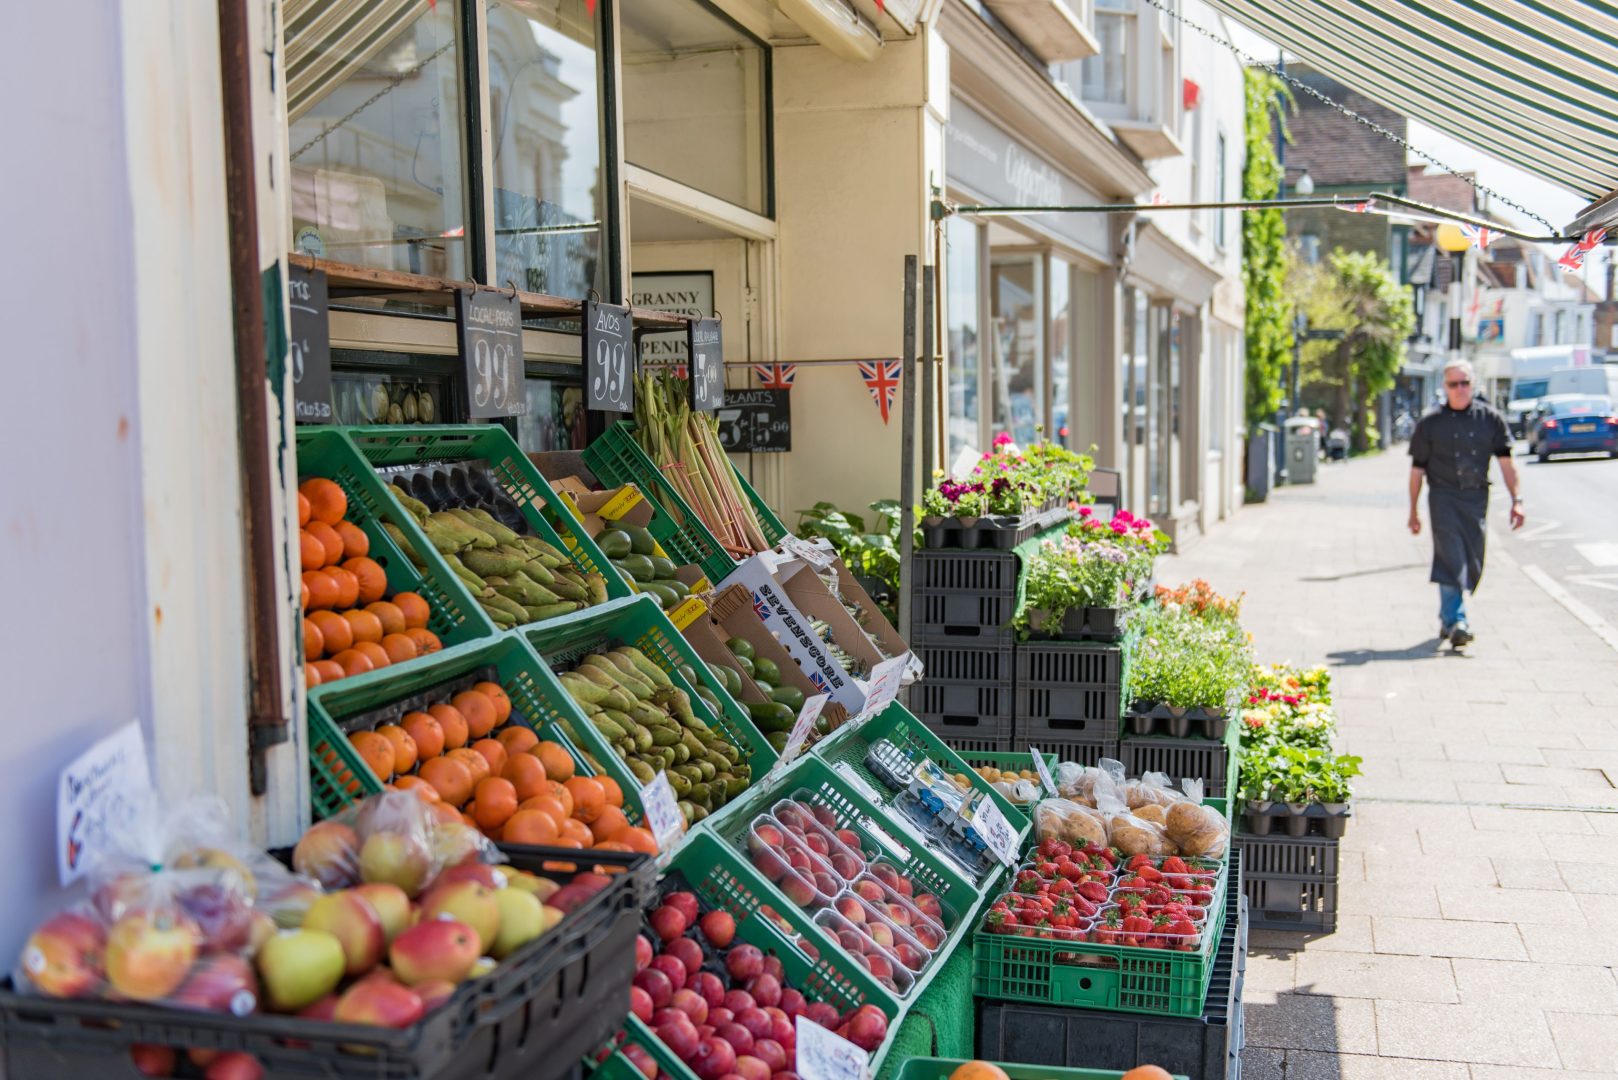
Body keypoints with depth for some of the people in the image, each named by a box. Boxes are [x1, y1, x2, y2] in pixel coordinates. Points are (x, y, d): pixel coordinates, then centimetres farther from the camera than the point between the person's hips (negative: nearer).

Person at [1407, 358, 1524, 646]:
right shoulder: (1430, 422, 1)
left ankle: (1448, 617, 24)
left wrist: (1516, 500, -4)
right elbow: (1417, 469, 5)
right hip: (1443, 496, -3)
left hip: (1476, 497, 3)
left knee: (1472, 563, 7)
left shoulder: (1490, 418, 6)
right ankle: (1455, 621, -17)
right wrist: (1413, 511, 5)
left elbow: (1505, 461, 4)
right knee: (1451, 558, -13)